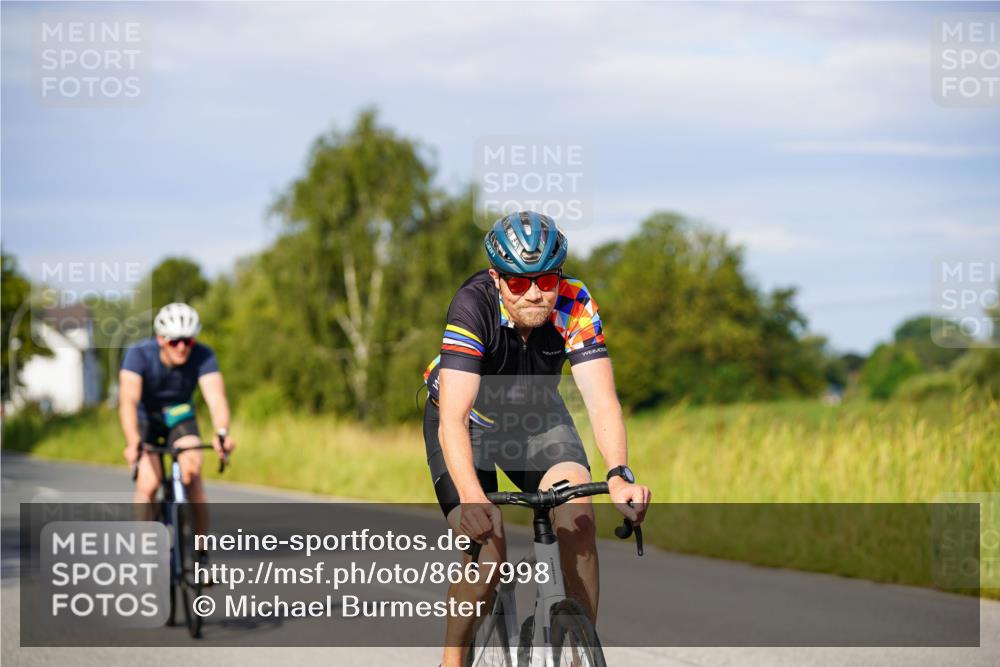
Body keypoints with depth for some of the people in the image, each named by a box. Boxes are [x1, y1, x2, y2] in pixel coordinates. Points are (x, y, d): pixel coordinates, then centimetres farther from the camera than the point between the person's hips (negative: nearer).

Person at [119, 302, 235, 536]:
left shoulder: (202, 356, -26)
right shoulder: (139, 355, -31)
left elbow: (216, 397, -39)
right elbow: (128, 400, -44)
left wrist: (222, 433, -60)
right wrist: (133, 443, -61)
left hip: (179, 417, 1)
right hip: (145, 417, -1)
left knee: (192, 473, -23)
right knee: (148, 483, -21)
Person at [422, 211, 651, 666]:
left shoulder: (576, 306, -27)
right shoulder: (474, 305, -34)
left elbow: (602, 401, -34)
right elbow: (453, 419, -42)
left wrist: (618, 475, -52)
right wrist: (472, 500, -58)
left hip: (536, 415, 3)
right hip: (466, 419, -2)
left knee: (577, 515, -22)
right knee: (486, 550, -21)